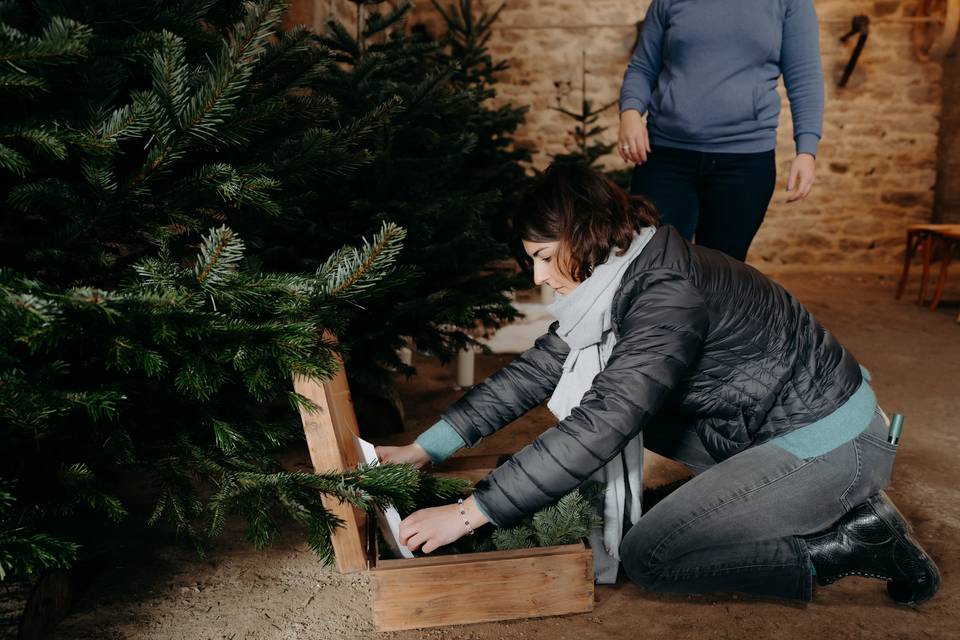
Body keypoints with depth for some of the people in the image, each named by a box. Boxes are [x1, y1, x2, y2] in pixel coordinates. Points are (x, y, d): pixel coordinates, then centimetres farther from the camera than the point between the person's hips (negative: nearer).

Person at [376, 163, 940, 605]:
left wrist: (469, 513, -29)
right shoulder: (620, 278, 1)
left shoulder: (669, 292, -27)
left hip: (833, 447, -9)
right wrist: (426, 448, 1)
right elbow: (535, 370, 3)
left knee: (644, 555, -10)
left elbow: (599, 428, -33)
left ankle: (852, 543, -3)